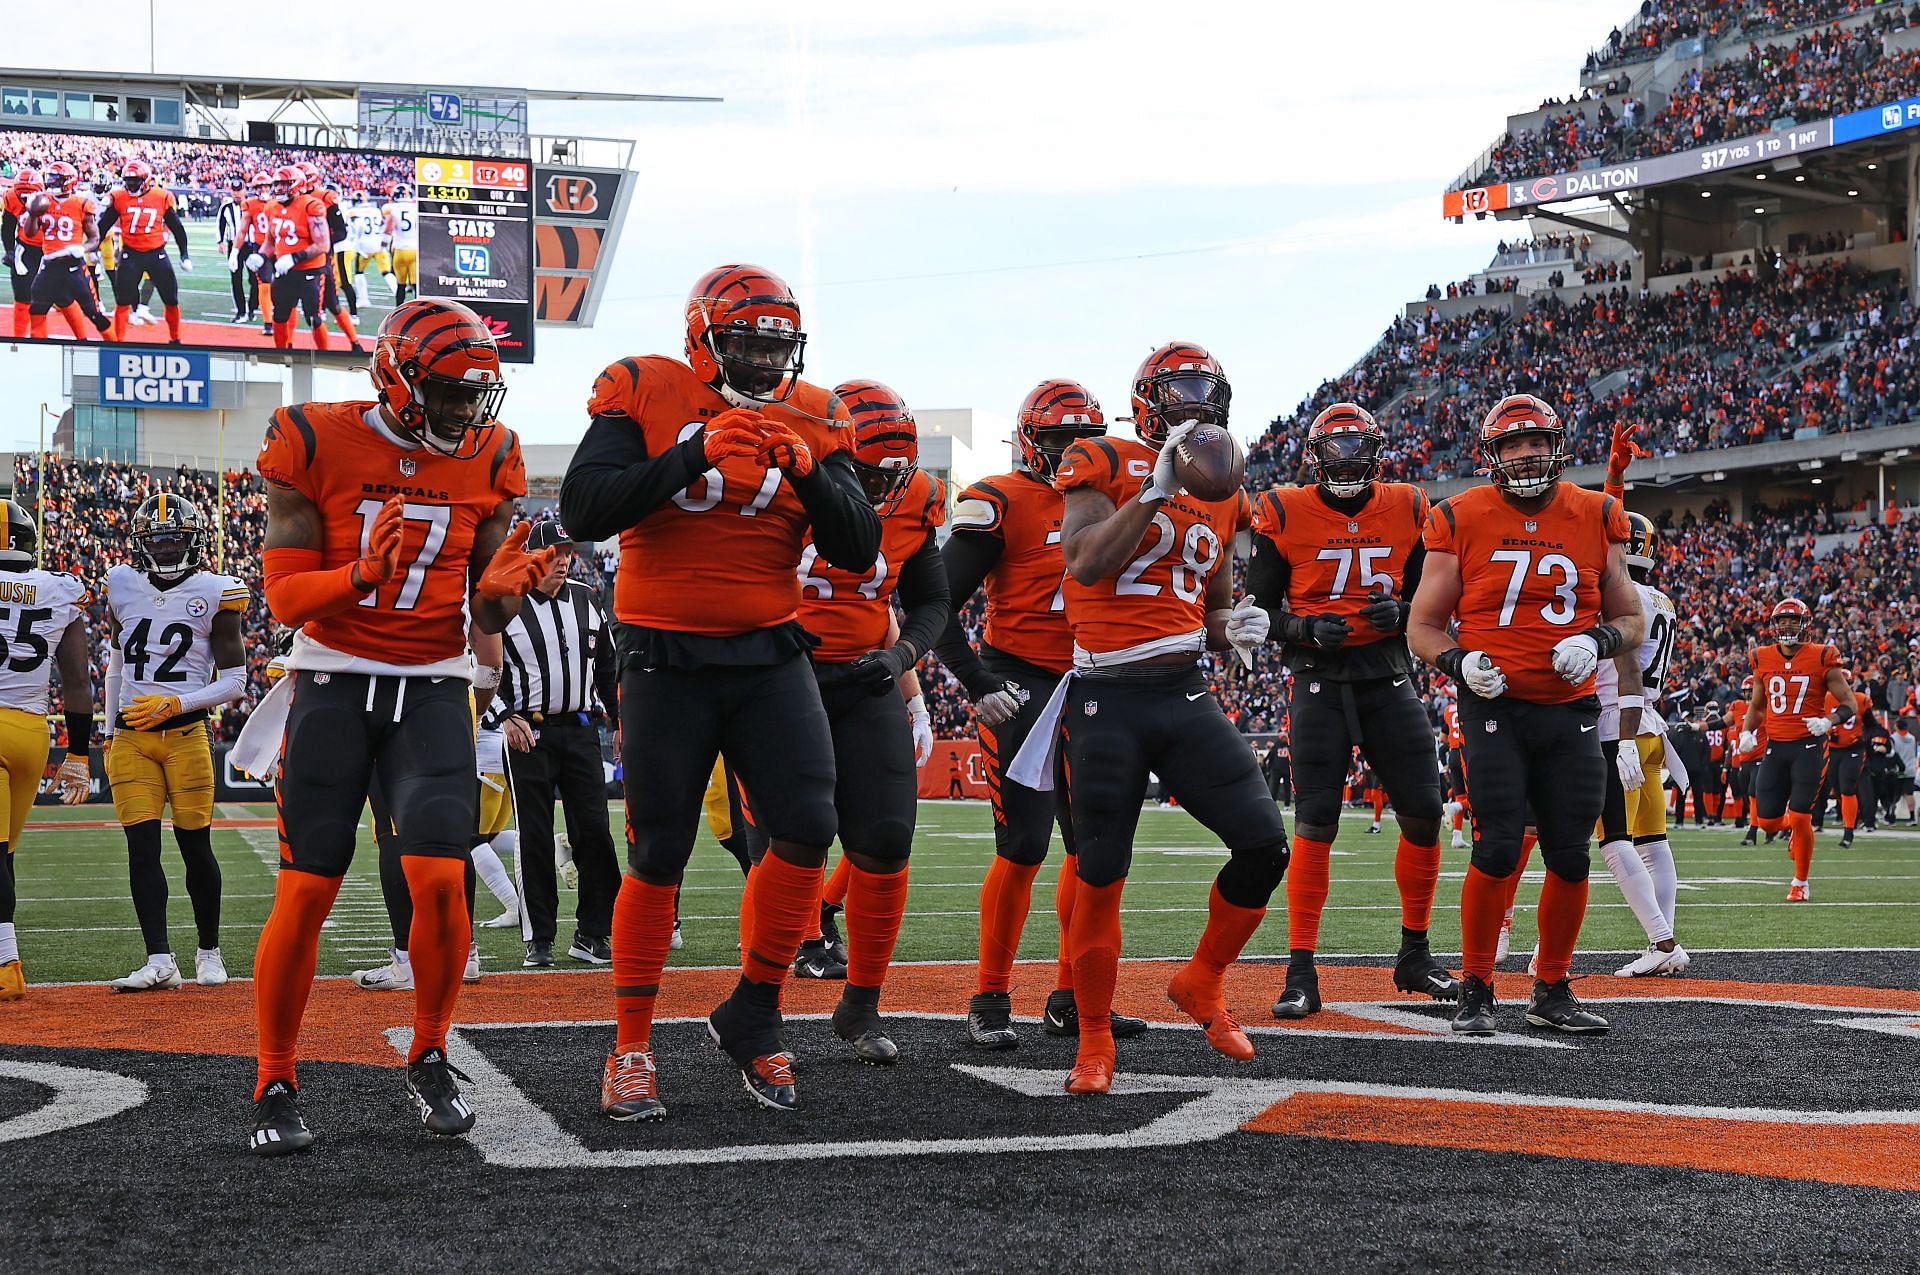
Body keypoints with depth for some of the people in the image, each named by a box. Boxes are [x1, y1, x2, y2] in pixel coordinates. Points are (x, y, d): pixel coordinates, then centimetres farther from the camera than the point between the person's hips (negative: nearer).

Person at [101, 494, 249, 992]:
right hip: (130, 737, 3)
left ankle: (209, 952, 17)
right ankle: (159, 960, -7)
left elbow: (234, 681, -2)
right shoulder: (122, 586, 9)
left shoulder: (215, 594, -2)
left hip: (186, 733, -3)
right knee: (142, 847, -5)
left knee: (195, 845, 1)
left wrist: (174, 704, -12)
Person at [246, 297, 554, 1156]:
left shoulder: (487, 462, 2)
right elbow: (285, 599, -8)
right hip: (334, 681, -2)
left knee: (439, 879, -13)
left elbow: (487, 616, 7)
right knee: (306, 891, -7)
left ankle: (429, 1060, 9)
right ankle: (275, 1088, 8)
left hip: (433, 688, 2)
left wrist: (507, 587, -17)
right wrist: (364, 575, -26)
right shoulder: (317, 447, -7)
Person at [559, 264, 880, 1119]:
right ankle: (631, 1048, 16)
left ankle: (752, 1016, 9)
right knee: (658, 856, 0)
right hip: (666, 662, -3)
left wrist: (805, 468, -17)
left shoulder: (811, 419, 4)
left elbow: (858, 551, -1)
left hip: (770, 658, 3)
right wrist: (696, 451, -24)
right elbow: (582, 511, -18)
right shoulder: (645, 393, -5)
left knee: (807, 828, -11)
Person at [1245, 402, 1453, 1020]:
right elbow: (1258, 609, 2)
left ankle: (1415, 955, 19)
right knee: (1315, 823, -8)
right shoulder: (1285, 515, -2)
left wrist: (1401, 611, -9)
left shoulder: (1407, 510, 6)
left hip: (1389, 676, 3)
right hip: (1319, 679, -3)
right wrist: (1305, 628, -17)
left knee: (1423, 814, 0)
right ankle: (1301, 972, -3)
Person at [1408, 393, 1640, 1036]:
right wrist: (1459, 662, -16)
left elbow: (1630, 619, 13)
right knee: (1498, 849, -12)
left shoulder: (1596, 519, 5)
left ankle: (1552, 993, 20)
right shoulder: (1462, 521, -2)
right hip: (1495, 707, -3)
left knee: (1570, 857, 3)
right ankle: (1475, 992, 3)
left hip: (1570, 712, 3)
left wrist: (1598, 642, -9)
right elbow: (1423, 626, 4)